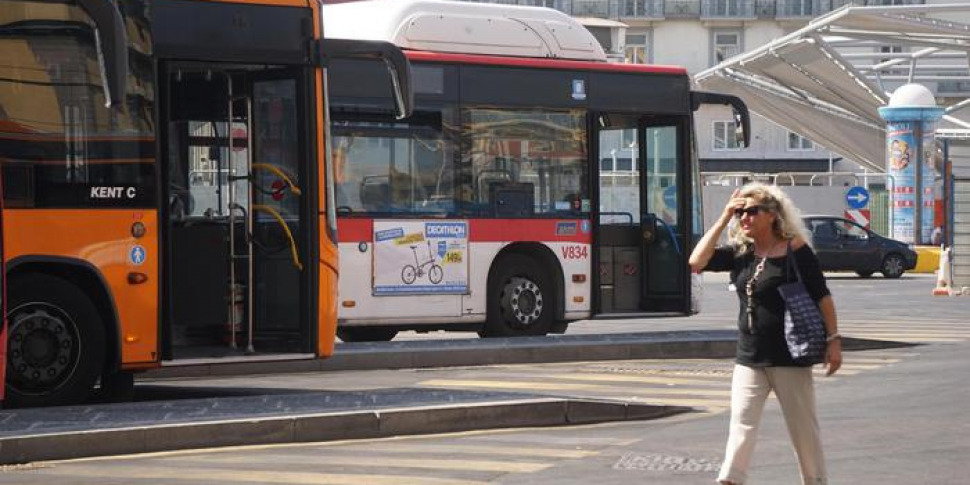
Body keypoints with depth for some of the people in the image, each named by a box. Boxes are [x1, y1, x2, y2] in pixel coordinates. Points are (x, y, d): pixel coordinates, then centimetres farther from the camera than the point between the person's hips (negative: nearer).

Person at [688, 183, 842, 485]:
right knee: (741, 426, -2)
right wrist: (723, 220, -6)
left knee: (803, 427, 7)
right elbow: (697, 262, -7)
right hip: (749, 358, 4)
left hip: (790, 356, -4)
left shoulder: (794, 248, -7)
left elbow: (821, 296, -6)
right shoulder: (739, 253, 6)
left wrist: (833, 340, -9)